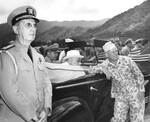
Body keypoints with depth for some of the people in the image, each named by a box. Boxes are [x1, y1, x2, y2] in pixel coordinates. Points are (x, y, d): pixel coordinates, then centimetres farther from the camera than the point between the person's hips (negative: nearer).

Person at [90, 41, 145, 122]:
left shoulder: (127, 60, -10)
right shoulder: (104, 66, -8)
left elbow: (139, 74, -2)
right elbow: (92, 70, 9)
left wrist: (141, 91, -6)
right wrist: (105, 71, -7)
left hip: (135, 93, -1)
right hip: (120, 97, 1)